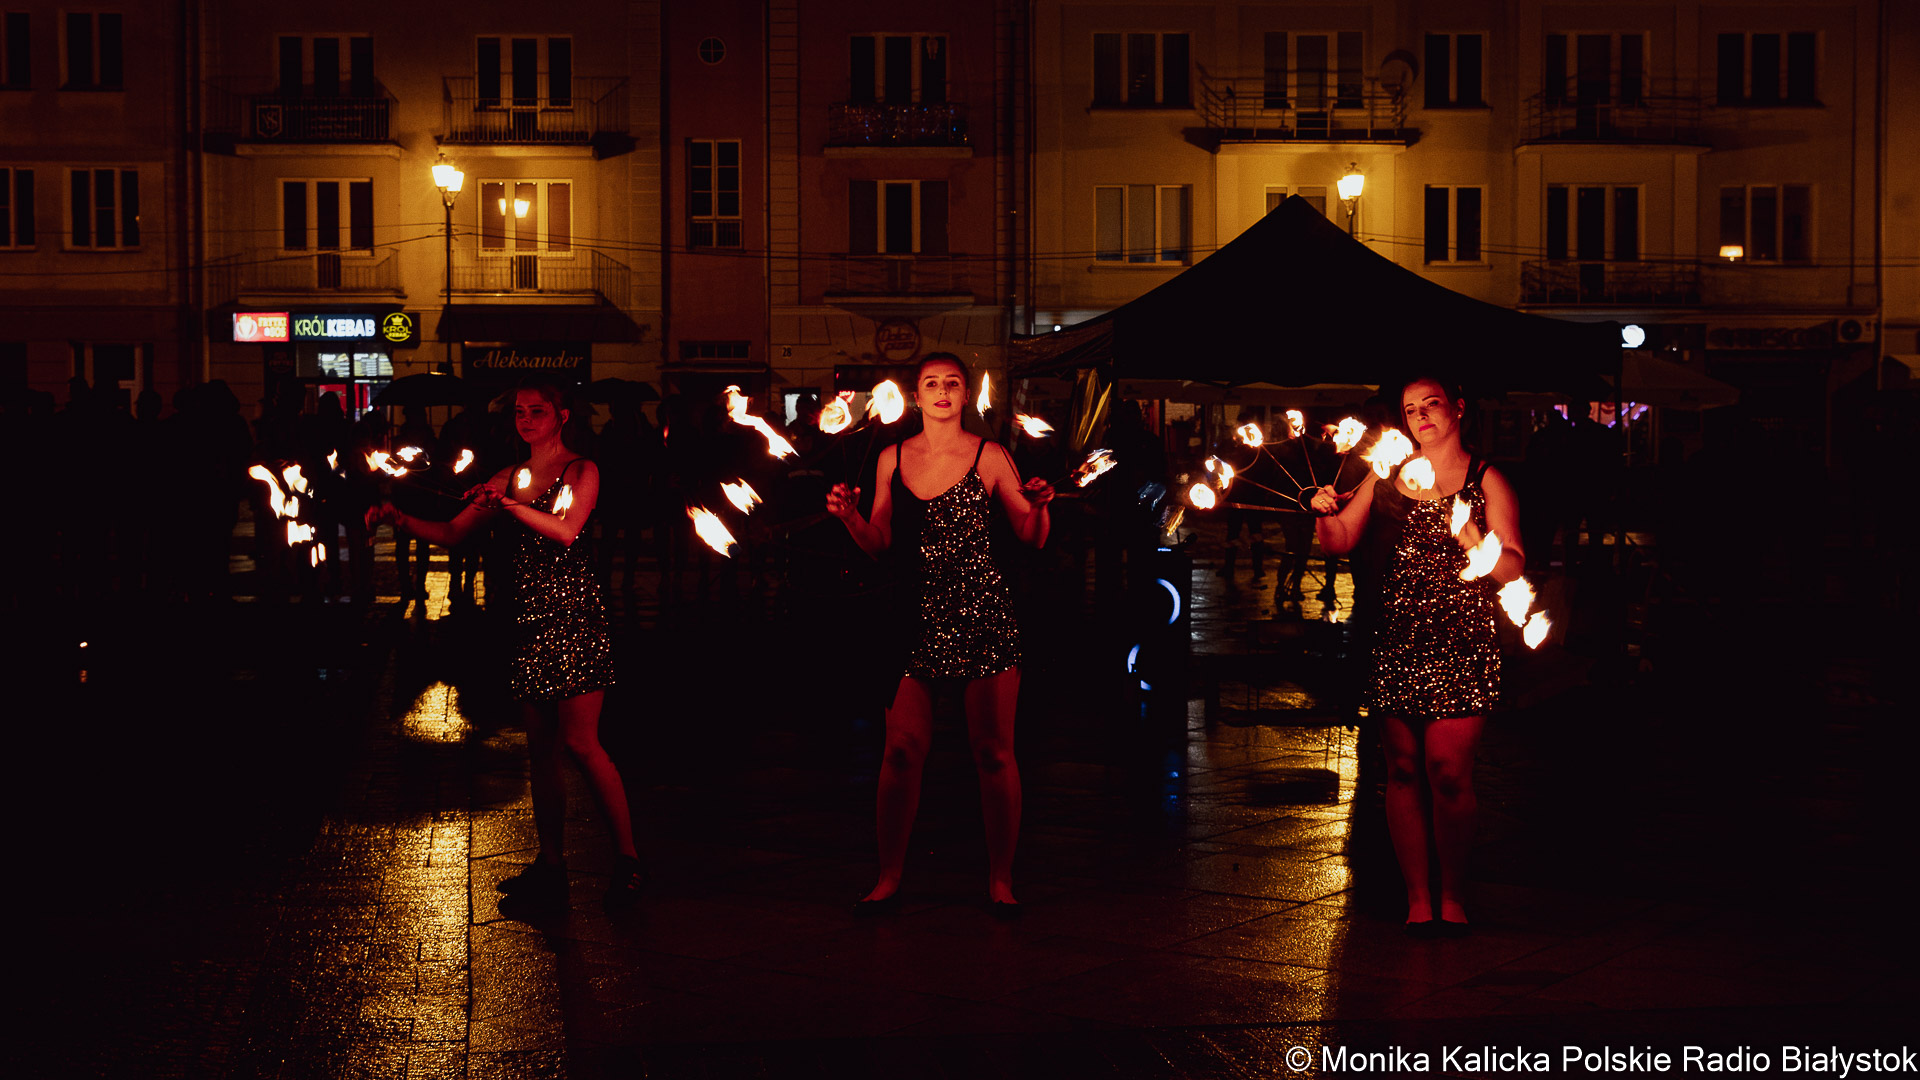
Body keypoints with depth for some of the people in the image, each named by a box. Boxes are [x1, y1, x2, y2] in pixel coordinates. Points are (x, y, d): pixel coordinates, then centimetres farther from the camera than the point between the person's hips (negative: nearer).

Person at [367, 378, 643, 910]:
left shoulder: (581, 470, 0)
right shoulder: (509, 478, 16)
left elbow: (566, 528, -17)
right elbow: (451, 533, 15)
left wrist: (509, 503, -23)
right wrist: (401, 520, 0)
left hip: (573, 614, -6)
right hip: (530, 617, 6)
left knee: (580, 742, -12)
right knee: (541, 747, 7)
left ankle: (628, 859, -2)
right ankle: (551, 866, 14)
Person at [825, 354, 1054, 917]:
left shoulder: (989, 457, 3)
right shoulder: (892, 459, 11)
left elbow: (1032, 538, 5)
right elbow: (879, 543, 14)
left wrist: (1039, 506, -15)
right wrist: (849, 516, -5)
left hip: (983, 614, -2)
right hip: (917, 617, 2)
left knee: (994, 751, -1)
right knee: (902, 750, -2)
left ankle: (1000, 881, 9)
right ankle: (888, 879, 10)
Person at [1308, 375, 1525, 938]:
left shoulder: (1485, 481, 3)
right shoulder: (1387, 475, 14)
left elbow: (1512, 569, -4)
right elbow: (1340, 542, 13)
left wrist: (1474, 542, -23)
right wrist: (1327, 514, -7)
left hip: (1461, 640, -3)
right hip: (1396, 637, 3)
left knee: (1448, 770, -8)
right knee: (1402, 768, 2)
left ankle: (1452, 897, 5)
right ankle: (1417, 897, 9)